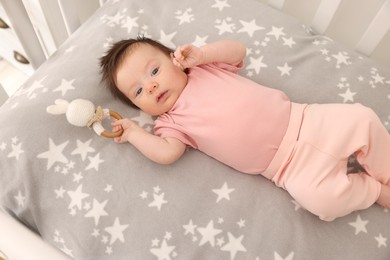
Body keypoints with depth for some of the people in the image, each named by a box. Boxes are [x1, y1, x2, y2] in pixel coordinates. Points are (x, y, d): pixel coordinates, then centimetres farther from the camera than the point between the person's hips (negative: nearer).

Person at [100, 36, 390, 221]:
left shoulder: (205, 69, 7)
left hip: (305, 119, 3)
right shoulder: (173, 122, 0)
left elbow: (237, 50, 3)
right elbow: (167, 153, -14)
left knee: (362, 119, -10)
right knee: (318, 197, -26)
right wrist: (133, 132, -10)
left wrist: (201, 54, -9)